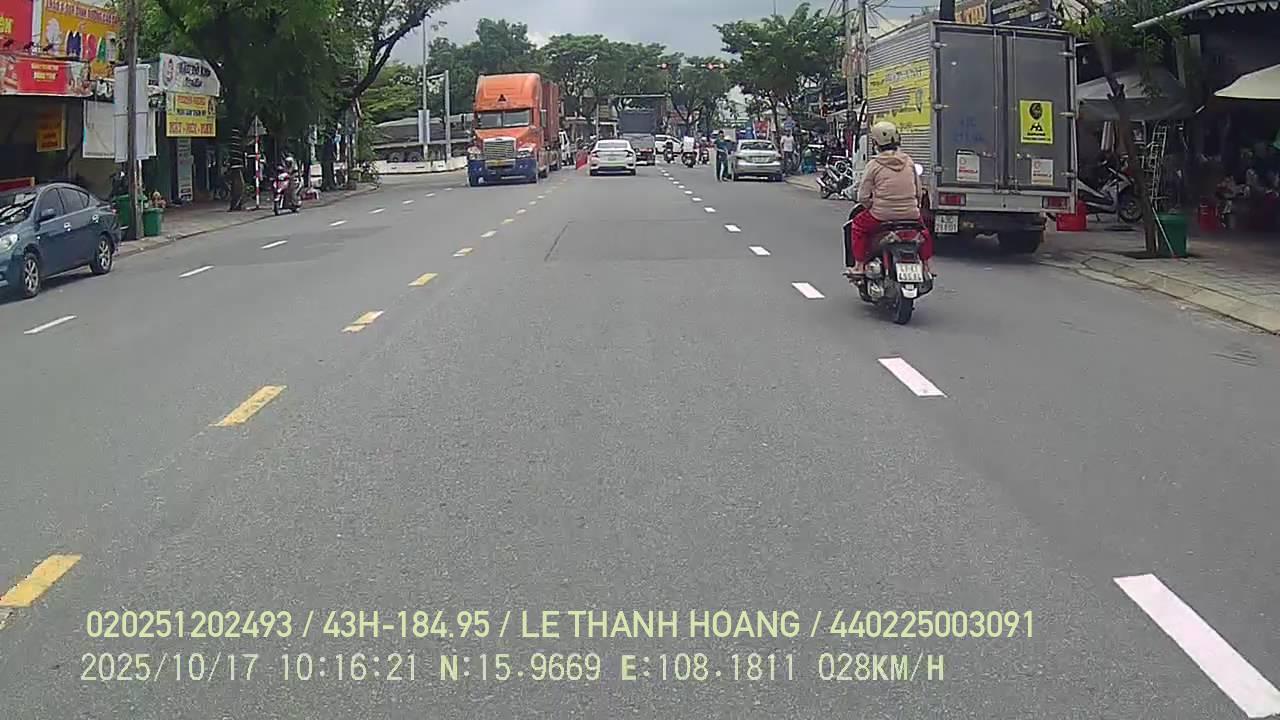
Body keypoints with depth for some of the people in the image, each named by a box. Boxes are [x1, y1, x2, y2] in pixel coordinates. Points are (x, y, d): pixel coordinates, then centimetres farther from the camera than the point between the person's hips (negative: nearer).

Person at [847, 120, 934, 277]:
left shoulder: (874, 164, -6)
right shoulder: (908, 161, 5)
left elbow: (863, 197, -5)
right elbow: (918, 191, 10)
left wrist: (872, 207, 14)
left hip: (882, 214, -3)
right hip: (910, 214, 3)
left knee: (858, 224, 24)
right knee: (924, 229, 34)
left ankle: (859, 265, 18)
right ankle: (926, 265, 34)